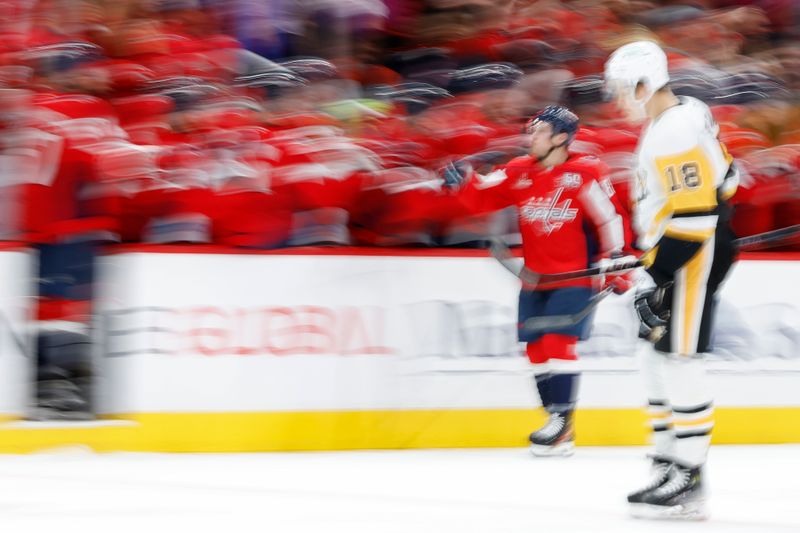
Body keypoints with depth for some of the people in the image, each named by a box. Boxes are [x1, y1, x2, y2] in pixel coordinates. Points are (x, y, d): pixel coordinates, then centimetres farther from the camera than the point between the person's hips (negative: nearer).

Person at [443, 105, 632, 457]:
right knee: (535, 346, 5)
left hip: (575, 276, -6)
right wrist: (462, 182, -15)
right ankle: (556, 419, 15)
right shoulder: (519, 173, 3)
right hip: (536, 277, 6)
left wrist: (615, 262, -11)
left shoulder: (585, 173, -13)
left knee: (558, 341, -16)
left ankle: (562, 423, -12)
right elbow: (481, 199, 5)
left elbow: (608, 218, -11)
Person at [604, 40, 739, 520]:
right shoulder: (683, 116, 13)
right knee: (660, 361, 13)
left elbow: (691, 215, -26)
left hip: (696, 257, -11)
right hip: (684, 251, 11)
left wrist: (658, 280, -24)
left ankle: (688, 483, -9)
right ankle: (669, 463, 18)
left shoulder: (674, 134, -20)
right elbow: (721, 177, 24)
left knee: (678, 362, -10)